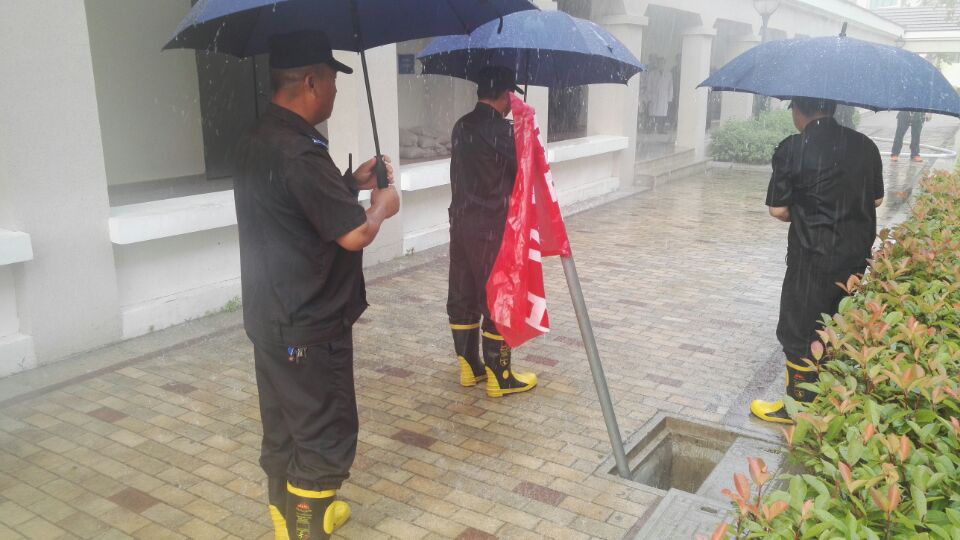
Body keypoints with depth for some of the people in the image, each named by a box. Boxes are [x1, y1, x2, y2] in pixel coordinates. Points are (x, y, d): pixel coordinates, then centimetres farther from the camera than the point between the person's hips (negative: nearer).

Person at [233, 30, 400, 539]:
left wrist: (349, 182, 14)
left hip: (271, 319, 10)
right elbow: (355, 234, -24)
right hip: (308, 328, -10)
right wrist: (382, 205, -5)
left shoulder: (257, 139, 7)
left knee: (285, 425, 22)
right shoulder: (300, 151, -24)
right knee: (327, 438, 4)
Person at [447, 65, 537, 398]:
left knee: (462, 297, 13)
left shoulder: (462, 127, 8)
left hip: (461, 223, 8)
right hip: (492, 230, -8)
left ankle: (469, 367, 26)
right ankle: (499, 377, 11)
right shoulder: (502, 130, -16)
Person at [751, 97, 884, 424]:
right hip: (859, 255, 6)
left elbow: (778, 210, -11)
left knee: (800, 333, 7)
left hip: (813, 258, -6)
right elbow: (876, 200, 12)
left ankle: (799, 406, 17)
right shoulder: (865, 145, 4)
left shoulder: (792, 149, -13)